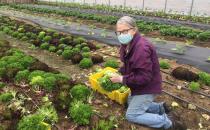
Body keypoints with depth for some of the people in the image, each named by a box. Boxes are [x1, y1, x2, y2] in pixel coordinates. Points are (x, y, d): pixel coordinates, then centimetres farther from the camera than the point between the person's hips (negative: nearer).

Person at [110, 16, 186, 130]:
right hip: (140, 85, 10)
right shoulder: (127, 44, -1)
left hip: (147, 87, -10)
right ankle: (159, 107, 32)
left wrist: (122, 79, -26)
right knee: (131, 103, 26)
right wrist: (120, 73, -3)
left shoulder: (141, 48, -32)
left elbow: (144, 77, -33)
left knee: (131, 115, -2)